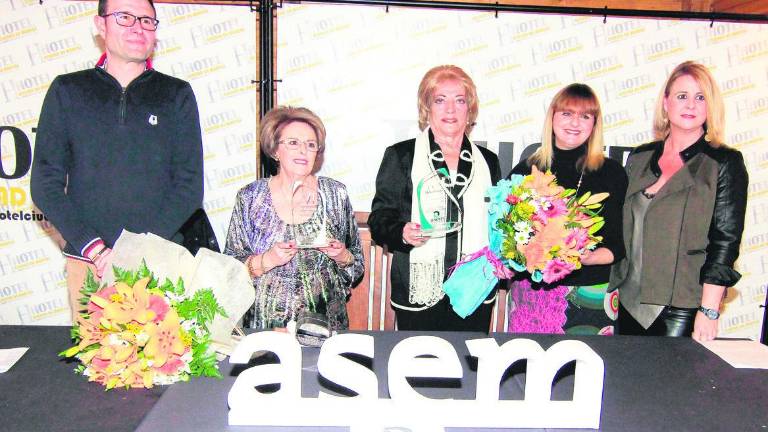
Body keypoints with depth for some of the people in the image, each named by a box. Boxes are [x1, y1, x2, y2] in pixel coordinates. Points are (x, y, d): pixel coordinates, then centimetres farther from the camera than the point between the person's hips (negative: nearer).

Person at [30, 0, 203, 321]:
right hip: (87, 263, 1)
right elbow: (45, 183, 4)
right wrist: (94, 248, -10)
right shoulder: (67, 90, 8)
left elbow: (190, 185, 0)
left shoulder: (177, 94, 6)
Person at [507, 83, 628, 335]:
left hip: (590, 298, 0)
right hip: (529, 293, 1)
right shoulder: (525, 170, 6)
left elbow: (619, 246, 1)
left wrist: (588, 257, -17)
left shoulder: (611, 173, 3)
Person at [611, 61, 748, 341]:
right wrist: (614, 287, 11)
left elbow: (726, 241, -8)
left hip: (683, 308, -4)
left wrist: (709, 310, -12)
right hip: (630, 303, 4)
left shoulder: (725, 163, -3)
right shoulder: (640, 158, 9)